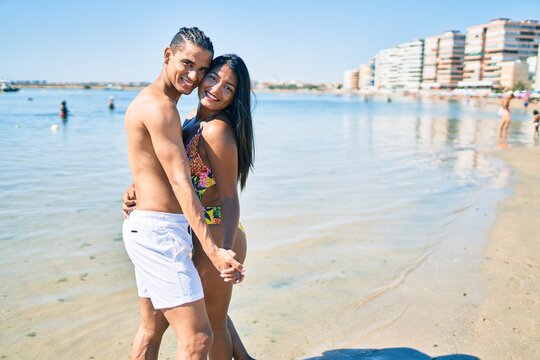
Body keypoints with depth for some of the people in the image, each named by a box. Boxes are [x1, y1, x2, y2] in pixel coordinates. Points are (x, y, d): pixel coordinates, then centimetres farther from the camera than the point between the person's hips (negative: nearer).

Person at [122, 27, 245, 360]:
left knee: (152, 327, 21)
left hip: (145, 227, 11)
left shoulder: (150, 102, 16)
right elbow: (181, 183, -24)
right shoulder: (160, 106, -16)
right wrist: (213, 250, -29)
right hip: (160, 231, -11)